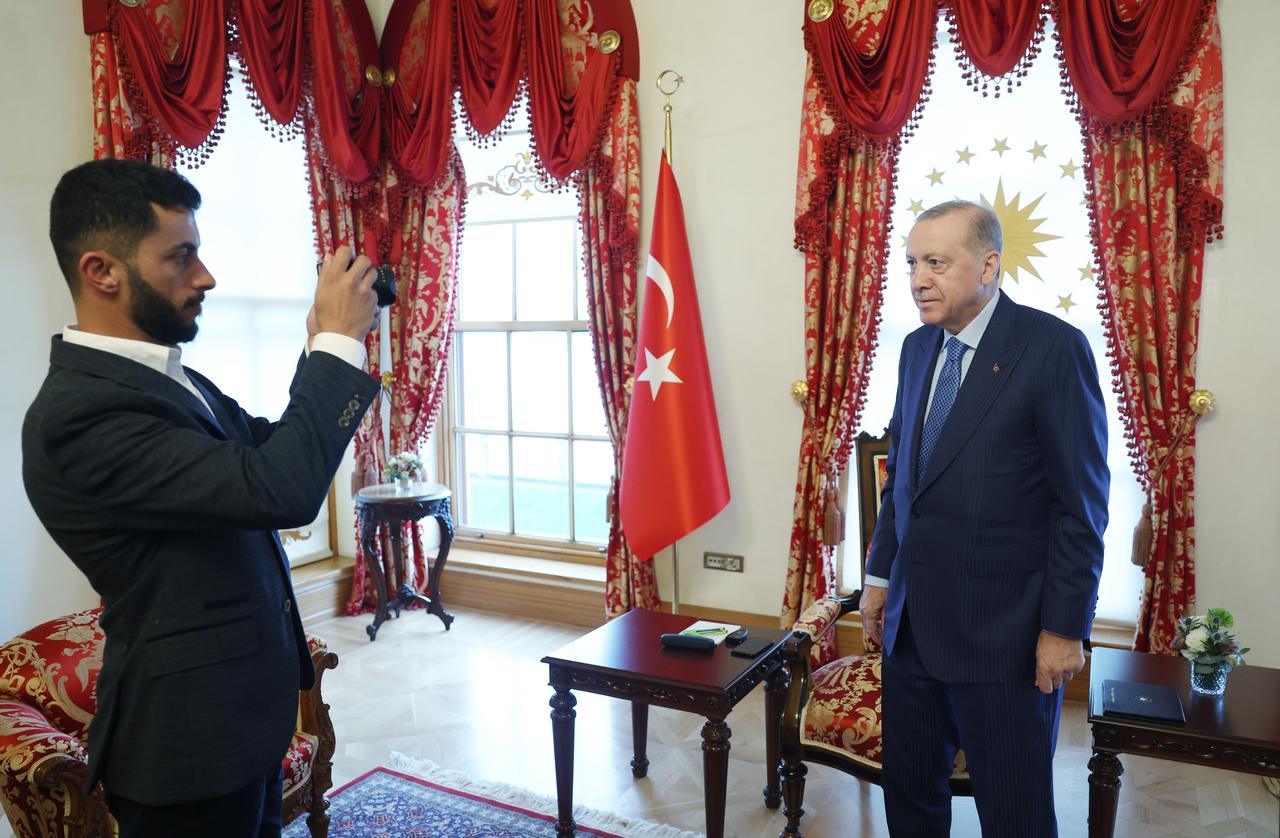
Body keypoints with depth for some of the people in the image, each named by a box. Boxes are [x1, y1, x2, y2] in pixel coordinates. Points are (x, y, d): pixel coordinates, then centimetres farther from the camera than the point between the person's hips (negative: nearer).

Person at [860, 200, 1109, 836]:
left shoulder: (1053, 347, -12)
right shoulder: (917, 347, 8)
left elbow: (1082, 504, -12)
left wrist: (1065, 629, -12)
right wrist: (880, 576, 13)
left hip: (1003, 631, -6)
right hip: (912, 620, 6)